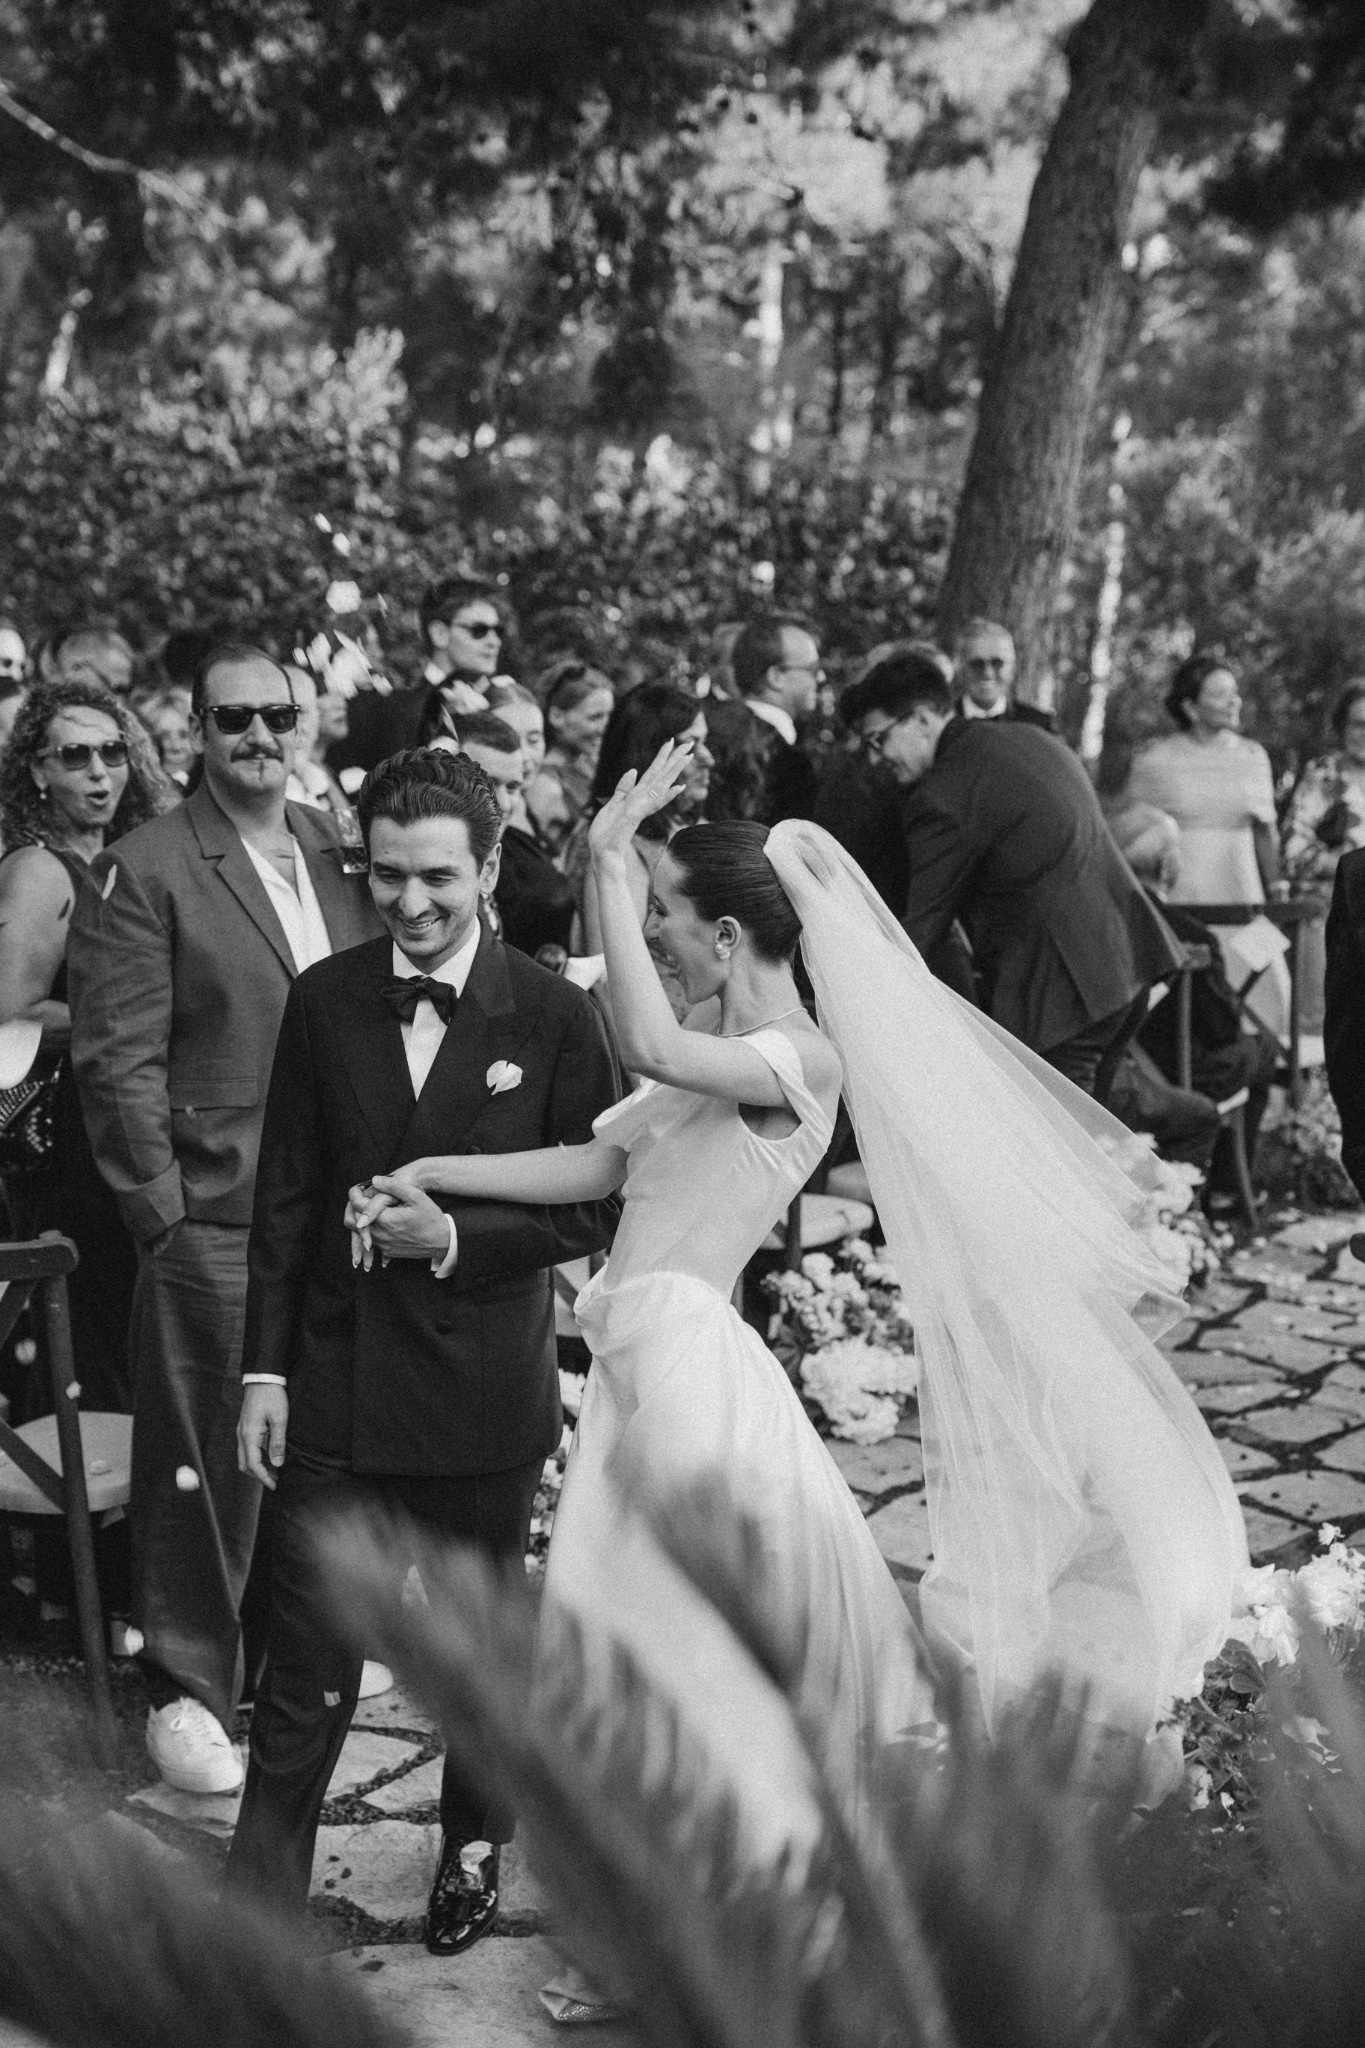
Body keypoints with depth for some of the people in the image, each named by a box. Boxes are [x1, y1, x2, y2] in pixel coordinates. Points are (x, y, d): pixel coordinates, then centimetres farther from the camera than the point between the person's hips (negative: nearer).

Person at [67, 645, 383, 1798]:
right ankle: (188, 1688, 16)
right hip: (214, 1221, -5)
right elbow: (118, 1058, -9)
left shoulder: (340, 853, 11)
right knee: (208, 1459, 2)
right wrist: (163, 1211, -12)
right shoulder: (145, 872, -7)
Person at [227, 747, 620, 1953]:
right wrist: (264, 1368, 1)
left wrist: (459, 1235, -18)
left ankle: (476, 1850, 40)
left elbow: (594, 1208, -5)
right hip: (336, 1389, 1)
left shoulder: (553, 1017, -6)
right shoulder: (324, 1003, 1)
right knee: (307, 1673, -1)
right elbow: (284, 1198, 4)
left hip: (485, 1391, -1)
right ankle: (259, 1911, 9)